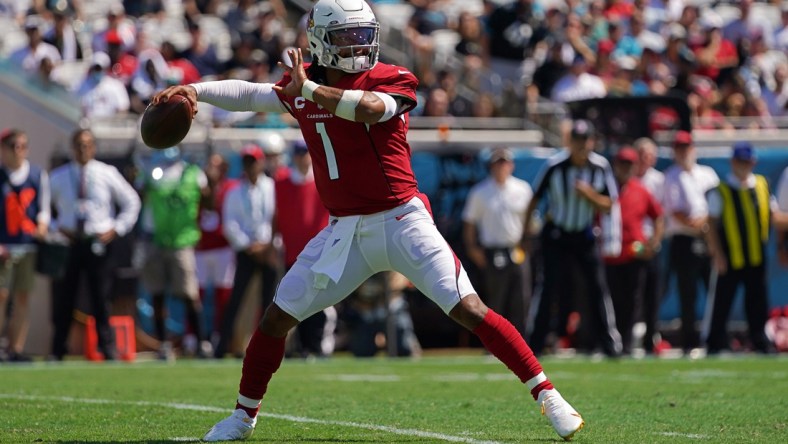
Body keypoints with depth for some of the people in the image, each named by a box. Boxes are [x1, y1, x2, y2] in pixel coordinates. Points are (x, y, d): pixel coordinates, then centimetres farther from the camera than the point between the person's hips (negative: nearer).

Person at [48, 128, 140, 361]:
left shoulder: (108, 174, 2)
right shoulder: (58, 177, 5)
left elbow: (132, 202, 9)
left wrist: (116, 229, 0)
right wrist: (56, 227, 0)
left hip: (98, 243, -1)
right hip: (68, 243, 1)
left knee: (100, 298, 0)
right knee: (63, 299, 1)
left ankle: (108, 350, 7)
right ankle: (57, 352, 8)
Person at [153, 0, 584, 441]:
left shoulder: (392, 80, -10)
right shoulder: (301, 84, 5)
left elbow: (371, 108, -31)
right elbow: (248, 94, 9)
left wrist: (310, 90, -32)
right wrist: (194, 90, -6)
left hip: (400, 221, -4)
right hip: (344, 231, 4)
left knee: (470, 311, -13)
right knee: (277, 317, 5)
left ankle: (547, 395, -8)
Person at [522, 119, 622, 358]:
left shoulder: (601, 167, -8)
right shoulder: (554, 166, -14)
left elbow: (608, 205, -4)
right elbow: (534, 200, -5)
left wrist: (589, 194, -24)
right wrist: (525, 235, -5)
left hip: (585, 237, 2)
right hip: (555, 236, -2)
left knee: (597, 287, -3)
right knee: (550, 288, -7)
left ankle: (610, 342, 3)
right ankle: (536, 344, -2)